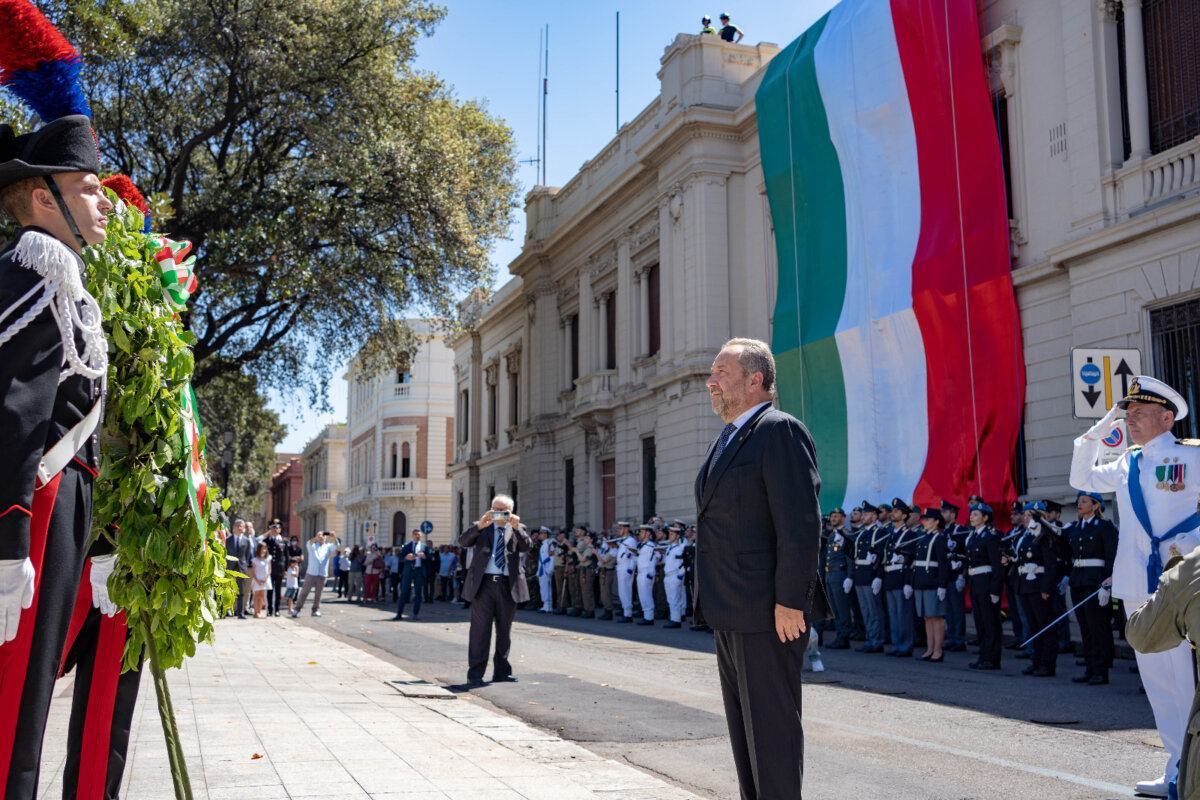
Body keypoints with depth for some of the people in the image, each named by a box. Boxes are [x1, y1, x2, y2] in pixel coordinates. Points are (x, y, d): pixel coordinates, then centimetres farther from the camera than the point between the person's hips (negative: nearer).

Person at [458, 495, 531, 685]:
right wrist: (479, 525, -19)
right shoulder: (482, 528, 9)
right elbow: (462, 541, -5)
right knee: (480, 629, -2)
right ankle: (475, 673, 1)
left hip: (508, 585, 2)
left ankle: (501, 670, 21)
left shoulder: (518, 529, 12)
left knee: (505, 630, 10)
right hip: (484, 583, -2)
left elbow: (526, 546, -6)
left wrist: (516, 527, -21)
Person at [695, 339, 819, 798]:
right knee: (744, 725, 16)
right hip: (730, 614, 10)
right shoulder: (728, 441, 18)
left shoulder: (780, 431, -12)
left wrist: (790, 602, -22)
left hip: (767, 614, -10)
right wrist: (714, 601, 17)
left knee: (772, 725, -2)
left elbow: (800, 523, -20)